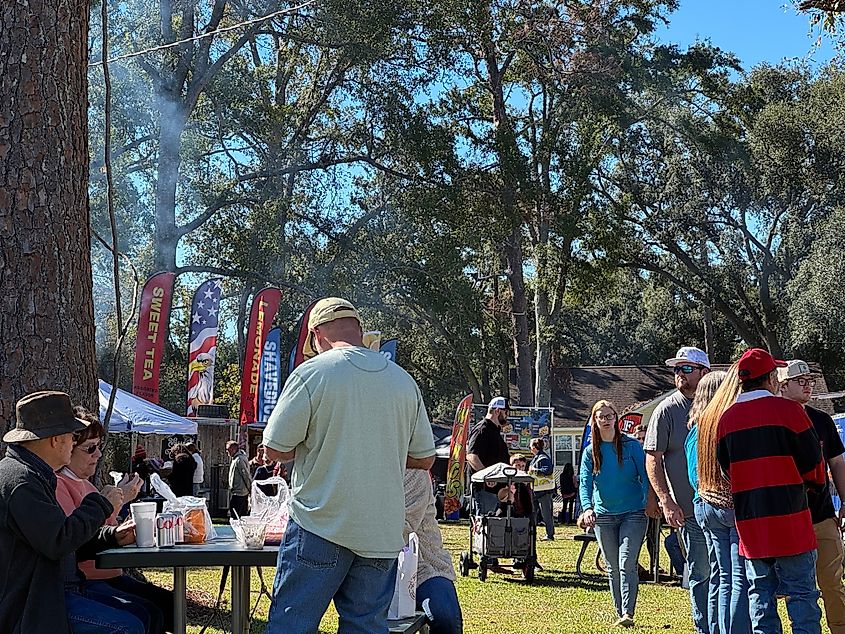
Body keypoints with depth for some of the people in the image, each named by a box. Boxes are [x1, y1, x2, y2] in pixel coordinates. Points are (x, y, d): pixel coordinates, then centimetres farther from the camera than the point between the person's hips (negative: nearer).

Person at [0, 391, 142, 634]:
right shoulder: (21, 481, -18)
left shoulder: (35, 476, 17)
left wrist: (111, 536, 11)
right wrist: (102, 504, -12)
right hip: (28, 610, -11)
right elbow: (58, 543, -25)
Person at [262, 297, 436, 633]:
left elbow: (275, 449, -6)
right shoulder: (404, 380, 6)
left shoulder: (311, 373, -8)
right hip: (383, 532, 5)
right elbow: (424, 459, 12)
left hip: (321, 526, -4)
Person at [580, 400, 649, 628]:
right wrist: (587, 508, -20)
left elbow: (644, 476, -3)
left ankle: (628, 613, -14)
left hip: (633, 513, -3)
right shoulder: (590, 452, 4)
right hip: (604, 515, 3)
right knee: (612, 568, 8)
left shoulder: (631, 445, -2)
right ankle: (620, 613, 16)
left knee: (627, 564, -13)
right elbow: (585, 482, -3)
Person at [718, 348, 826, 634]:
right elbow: (813, 461, -4)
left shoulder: (727, 418, 6)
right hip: (790, 521, -4)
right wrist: (815, 483, 17)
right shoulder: (788, 410, -8)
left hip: (749, 523, 4)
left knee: (760, 595, 10)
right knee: (801, 592, 1)